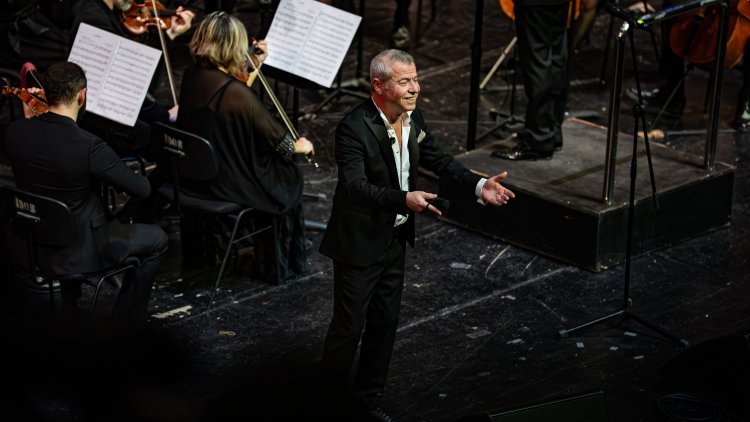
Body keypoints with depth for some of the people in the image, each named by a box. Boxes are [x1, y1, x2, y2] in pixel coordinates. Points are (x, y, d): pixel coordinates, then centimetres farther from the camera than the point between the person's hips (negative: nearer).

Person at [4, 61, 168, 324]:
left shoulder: (16, 132, -14)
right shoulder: (90, 147, -30)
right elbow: (142, 190, -18)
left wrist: (30, 119, 9)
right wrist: (141, 177, 4)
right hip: (81, 252, -6)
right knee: (156, 240, 15)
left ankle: (70, 305, 46)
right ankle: (127, 318, 23)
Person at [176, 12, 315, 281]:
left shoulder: (191, 77, -8)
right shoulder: (239, 96, -28)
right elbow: (277, 140, -14)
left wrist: (254, 66, 11)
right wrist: (299, 147, 6)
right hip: (230, 186, -7)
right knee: (289, 179, 20)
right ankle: (282, 266, 31)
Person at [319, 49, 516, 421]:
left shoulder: (413, 118, -2)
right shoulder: (354, 128, -26)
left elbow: (437, 159, 11)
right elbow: (354, 186, -36)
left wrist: (479, 185, -4)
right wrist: (405, 200, -49)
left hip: (395, 238, 8)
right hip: (359, 244, -8)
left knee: (384, 324, 17)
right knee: (348, 328, 5)